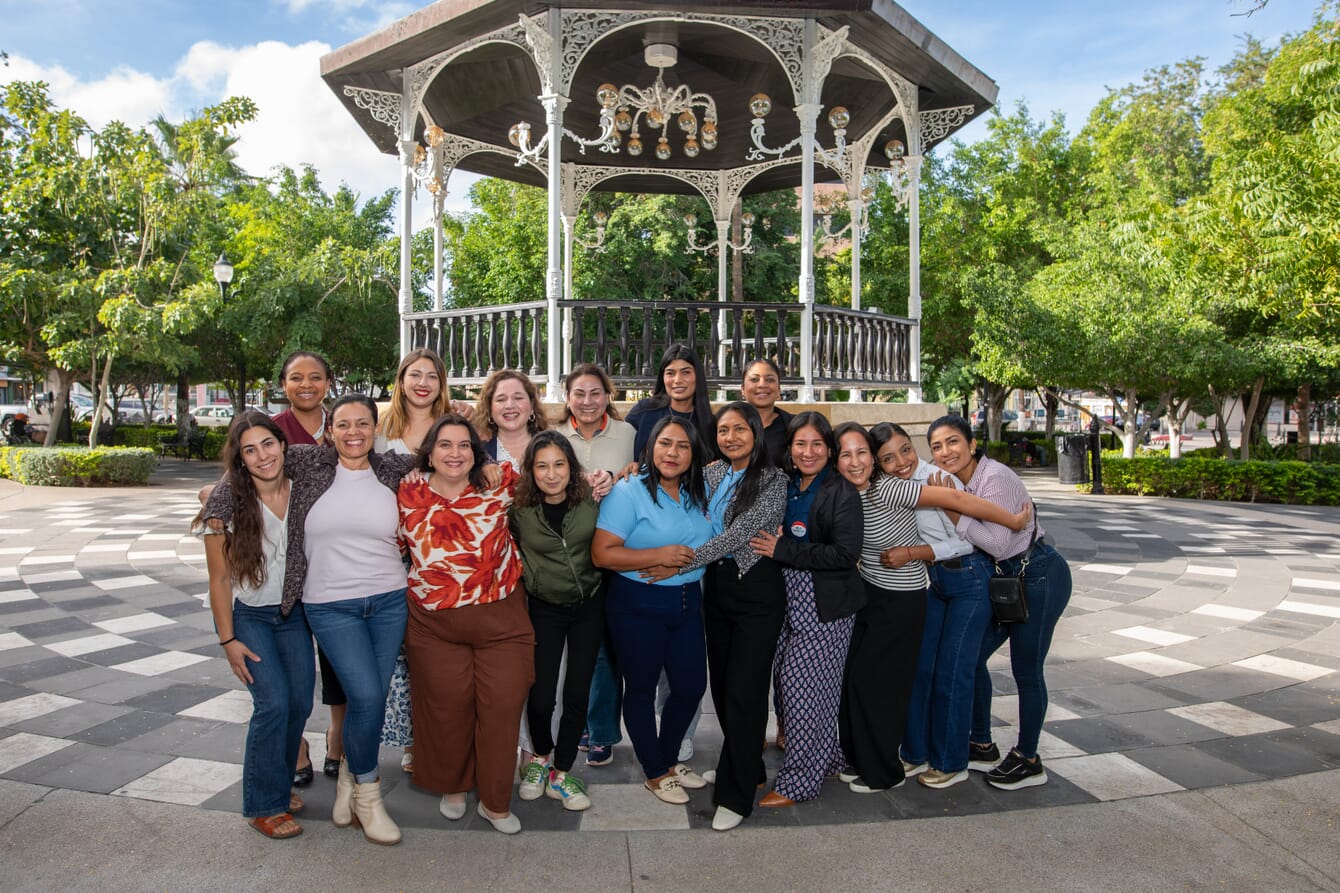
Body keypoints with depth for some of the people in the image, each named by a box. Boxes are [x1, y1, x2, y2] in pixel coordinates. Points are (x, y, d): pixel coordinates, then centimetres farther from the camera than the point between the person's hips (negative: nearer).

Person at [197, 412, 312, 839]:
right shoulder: (228, 503, -17)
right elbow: (219, 579, -11)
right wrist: (228, 640, -10)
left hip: (293, 612, 4)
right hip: (247, 615, -3)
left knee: (300, 701, 1)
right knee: (273, 702, -13)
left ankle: (277, 783, 25)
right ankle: (264, 805, 4)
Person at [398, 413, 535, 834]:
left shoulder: (499, 485, -6)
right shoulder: (409, 496, -1)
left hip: (501, 621, 0)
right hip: (435, 626, 1)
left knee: (502, 707, 3)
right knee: (447, 707, 11)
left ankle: (496, 802, 24)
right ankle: (453, 787, 38)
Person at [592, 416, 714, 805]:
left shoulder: (699, 495, 6)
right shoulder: (629, 492, -14)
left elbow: (710, 542, 20)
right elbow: (602, 553, -20)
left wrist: (690, 559, -2)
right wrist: (659, 556, -24)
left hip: (687, 601, 6)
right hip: (638, 605, -6)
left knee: (691, 685, 13)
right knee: (641, 689, 9)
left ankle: (669, 758, 37)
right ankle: (655, 772, 29)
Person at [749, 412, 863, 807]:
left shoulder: (842, 493, -10)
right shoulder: (785, 488, 9)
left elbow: (845, 554, -18)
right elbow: (771, 538, 21)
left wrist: (782, 549, -18)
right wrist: (772, 542, -3)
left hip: (824, 607, -6)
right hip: (789, 600, 6)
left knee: (804, 687, -3)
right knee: (790, 680, 10)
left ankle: (798, 780, 12)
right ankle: (828, 760, 30)